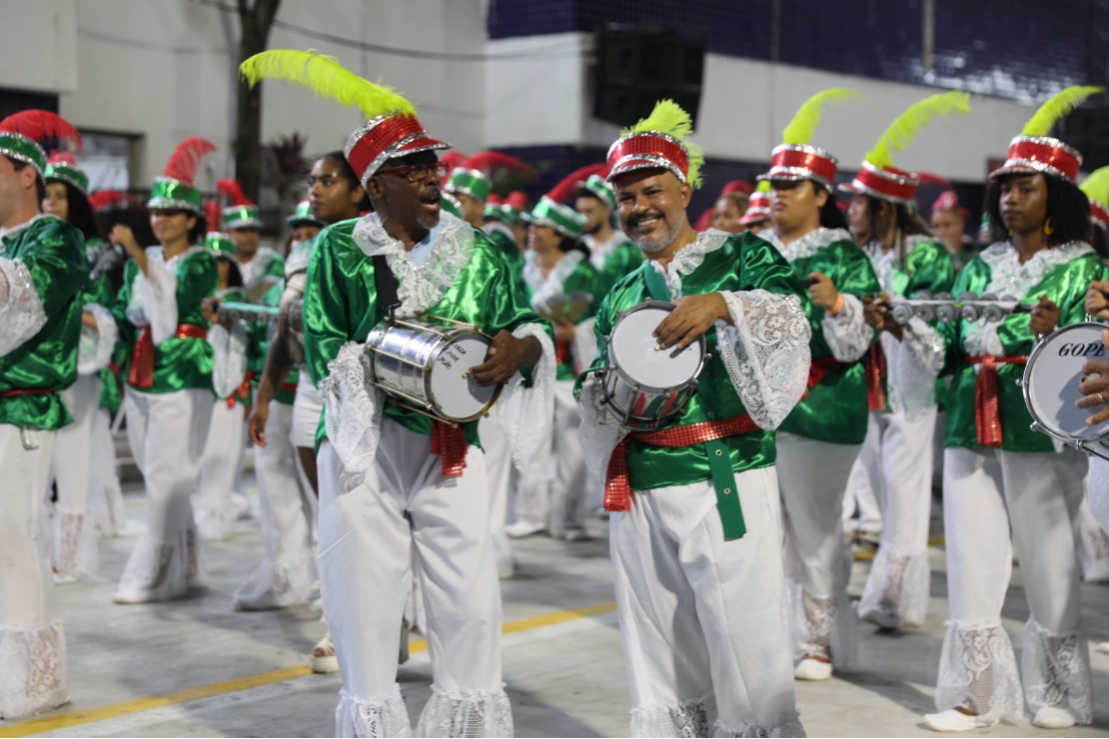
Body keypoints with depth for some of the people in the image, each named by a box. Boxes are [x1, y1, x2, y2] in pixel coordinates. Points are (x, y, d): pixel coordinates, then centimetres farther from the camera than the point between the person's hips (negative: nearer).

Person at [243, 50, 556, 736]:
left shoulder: (474, 250, 9)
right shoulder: (340, 249, 2)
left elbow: (529, 326, 12)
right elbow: (324, 350, -5)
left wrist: (519, 348, -11)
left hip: (452, 446, 2)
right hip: (364, 447, -2)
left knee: (473, 606, -2)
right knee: (366, 605, -1)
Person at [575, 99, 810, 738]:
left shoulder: (740, 255, 4)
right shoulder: (621, 297, 18)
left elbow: (790, 316, -14)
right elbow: (596, 399, 20)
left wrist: (722, 303, -30)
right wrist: (609, 392, -2)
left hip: (730, 481, -5)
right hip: (642, 490, 5)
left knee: (746, 647, -8)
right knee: (660, 659, 11)